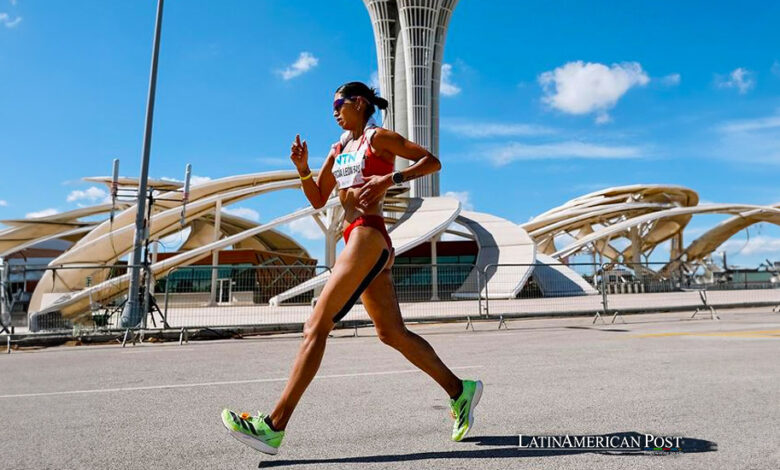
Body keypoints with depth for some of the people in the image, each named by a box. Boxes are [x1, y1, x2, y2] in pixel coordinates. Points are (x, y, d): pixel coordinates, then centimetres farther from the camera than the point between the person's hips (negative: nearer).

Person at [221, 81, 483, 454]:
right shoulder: (339, 148, 23)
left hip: (369, 235, -9)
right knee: (392, 333, 9)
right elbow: (318, 200, 21)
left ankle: (274, 426, -10)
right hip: (356, 239, 9)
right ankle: (460, 390, 20)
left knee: (316, 326, -13)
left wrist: (390, 178, -15)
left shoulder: (380, 138, 3)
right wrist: (302, 168, 5)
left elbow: (432, 161, -3)